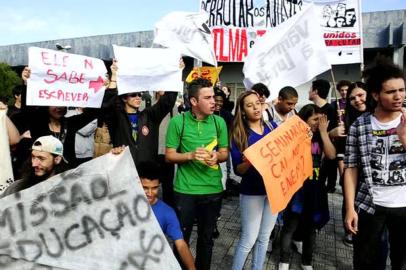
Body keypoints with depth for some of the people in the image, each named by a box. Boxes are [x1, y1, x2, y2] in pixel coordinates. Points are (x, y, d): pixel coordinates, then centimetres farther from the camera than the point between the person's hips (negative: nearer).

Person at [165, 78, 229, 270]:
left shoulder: (219, 122, 0)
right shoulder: (178, 121, -8)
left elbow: (225, 153, 6)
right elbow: (169, 155, -5)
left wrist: (217, 156, -17)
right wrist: (191, 155, -21)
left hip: (213, 189, 3)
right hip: (185, 190, -2)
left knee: (207, 238, 19)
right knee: (182, 237, 13)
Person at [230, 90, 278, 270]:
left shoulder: (272, 126, 1)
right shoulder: (238, 134, -9)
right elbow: (238, 170, -12)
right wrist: (248, 163, -32)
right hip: (252, 191, -4)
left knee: (264, 237, 17)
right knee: (249, 239, 3)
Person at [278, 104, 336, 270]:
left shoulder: (319, 137, 6)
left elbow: (331, 155, -7)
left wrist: (323, 132, -10)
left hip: (314, 188, 5)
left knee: (311, 227, 16)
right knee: (290, 226, 0)